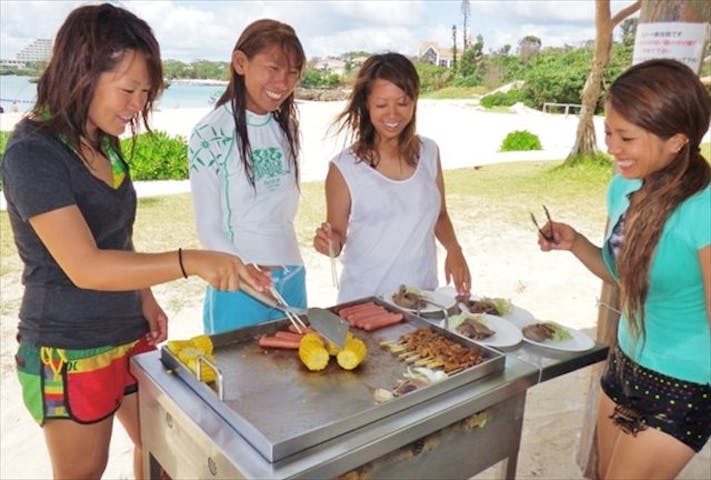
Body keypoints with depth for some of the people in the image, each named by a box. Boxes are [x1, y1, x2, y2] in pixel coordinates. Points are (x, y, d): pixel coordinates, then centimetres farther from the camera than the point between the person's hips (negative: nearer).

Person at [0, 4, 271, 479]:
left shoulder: (102, 142, 5)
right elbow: (84, 267, -29)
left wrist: (145, 298, 5)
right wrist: (190, 262, -37)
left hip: (130, 332, 7)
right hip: (71, 349, -7)